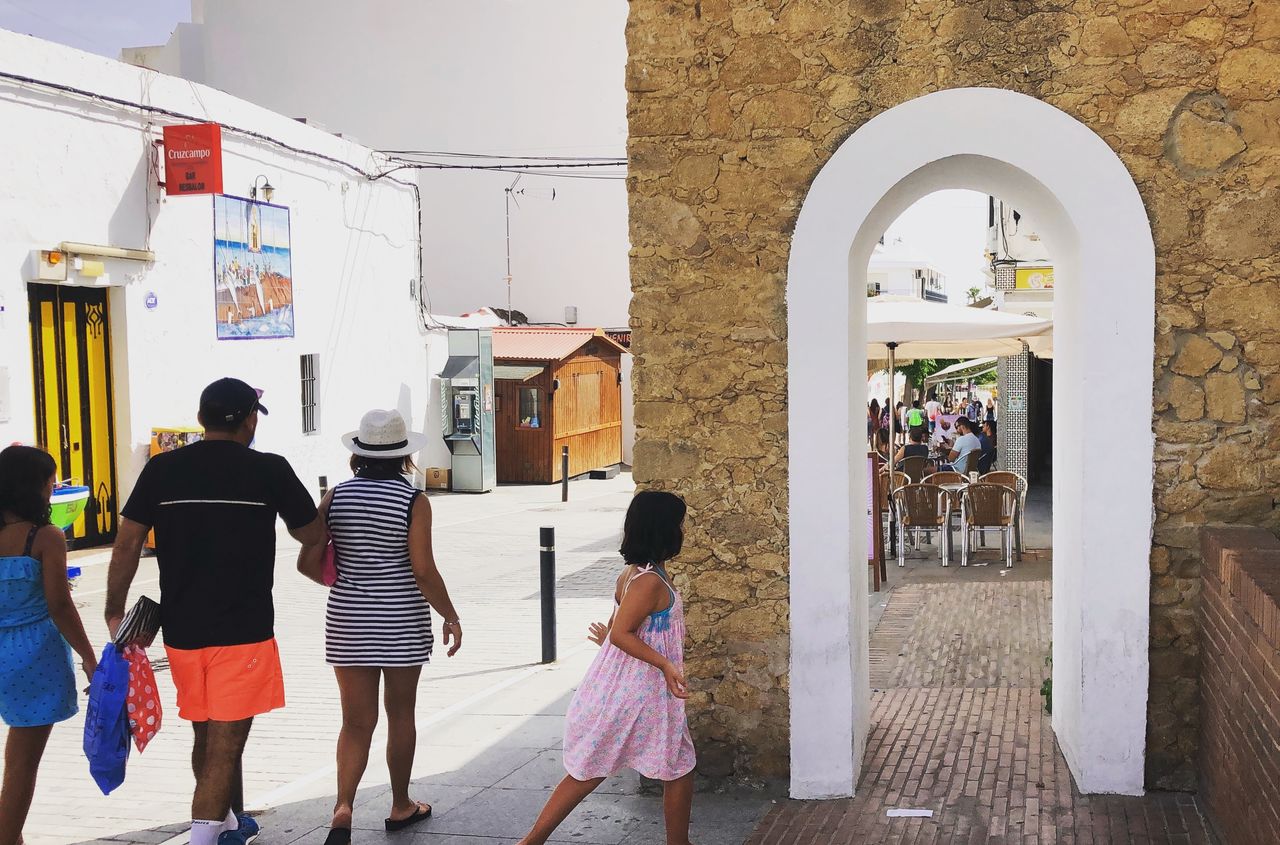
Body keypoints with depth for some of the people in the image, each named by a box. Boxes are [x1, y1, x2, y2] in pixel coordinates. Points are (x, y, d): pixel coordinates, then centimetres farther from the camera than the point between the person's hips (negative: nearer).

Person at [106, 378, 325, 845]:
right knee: (225, 744, -1)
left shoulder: (162, 469, 2)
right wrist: (327, 502, 27)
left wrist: (115, 612, 9)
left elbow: (126, 544, 1)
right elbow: (312, 535, 6)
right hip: (243, 631, -5)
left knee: (206, 736, 20)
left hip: (181, 629, 5)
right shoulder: (269, 470, -6)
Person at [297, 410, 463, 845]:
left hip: (348, 621, 2)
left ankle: (343, 807, -13)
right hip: (401, 622, -2)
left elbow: (308, 563, -2)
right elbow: (423, 570, -16)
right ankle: (401, 806, 29)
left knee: (356, 722, 7)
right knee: (400, 715, 15)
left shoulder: (335, 496, -2)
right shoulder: (413, 501, -11)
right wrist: (451, 617, -4)